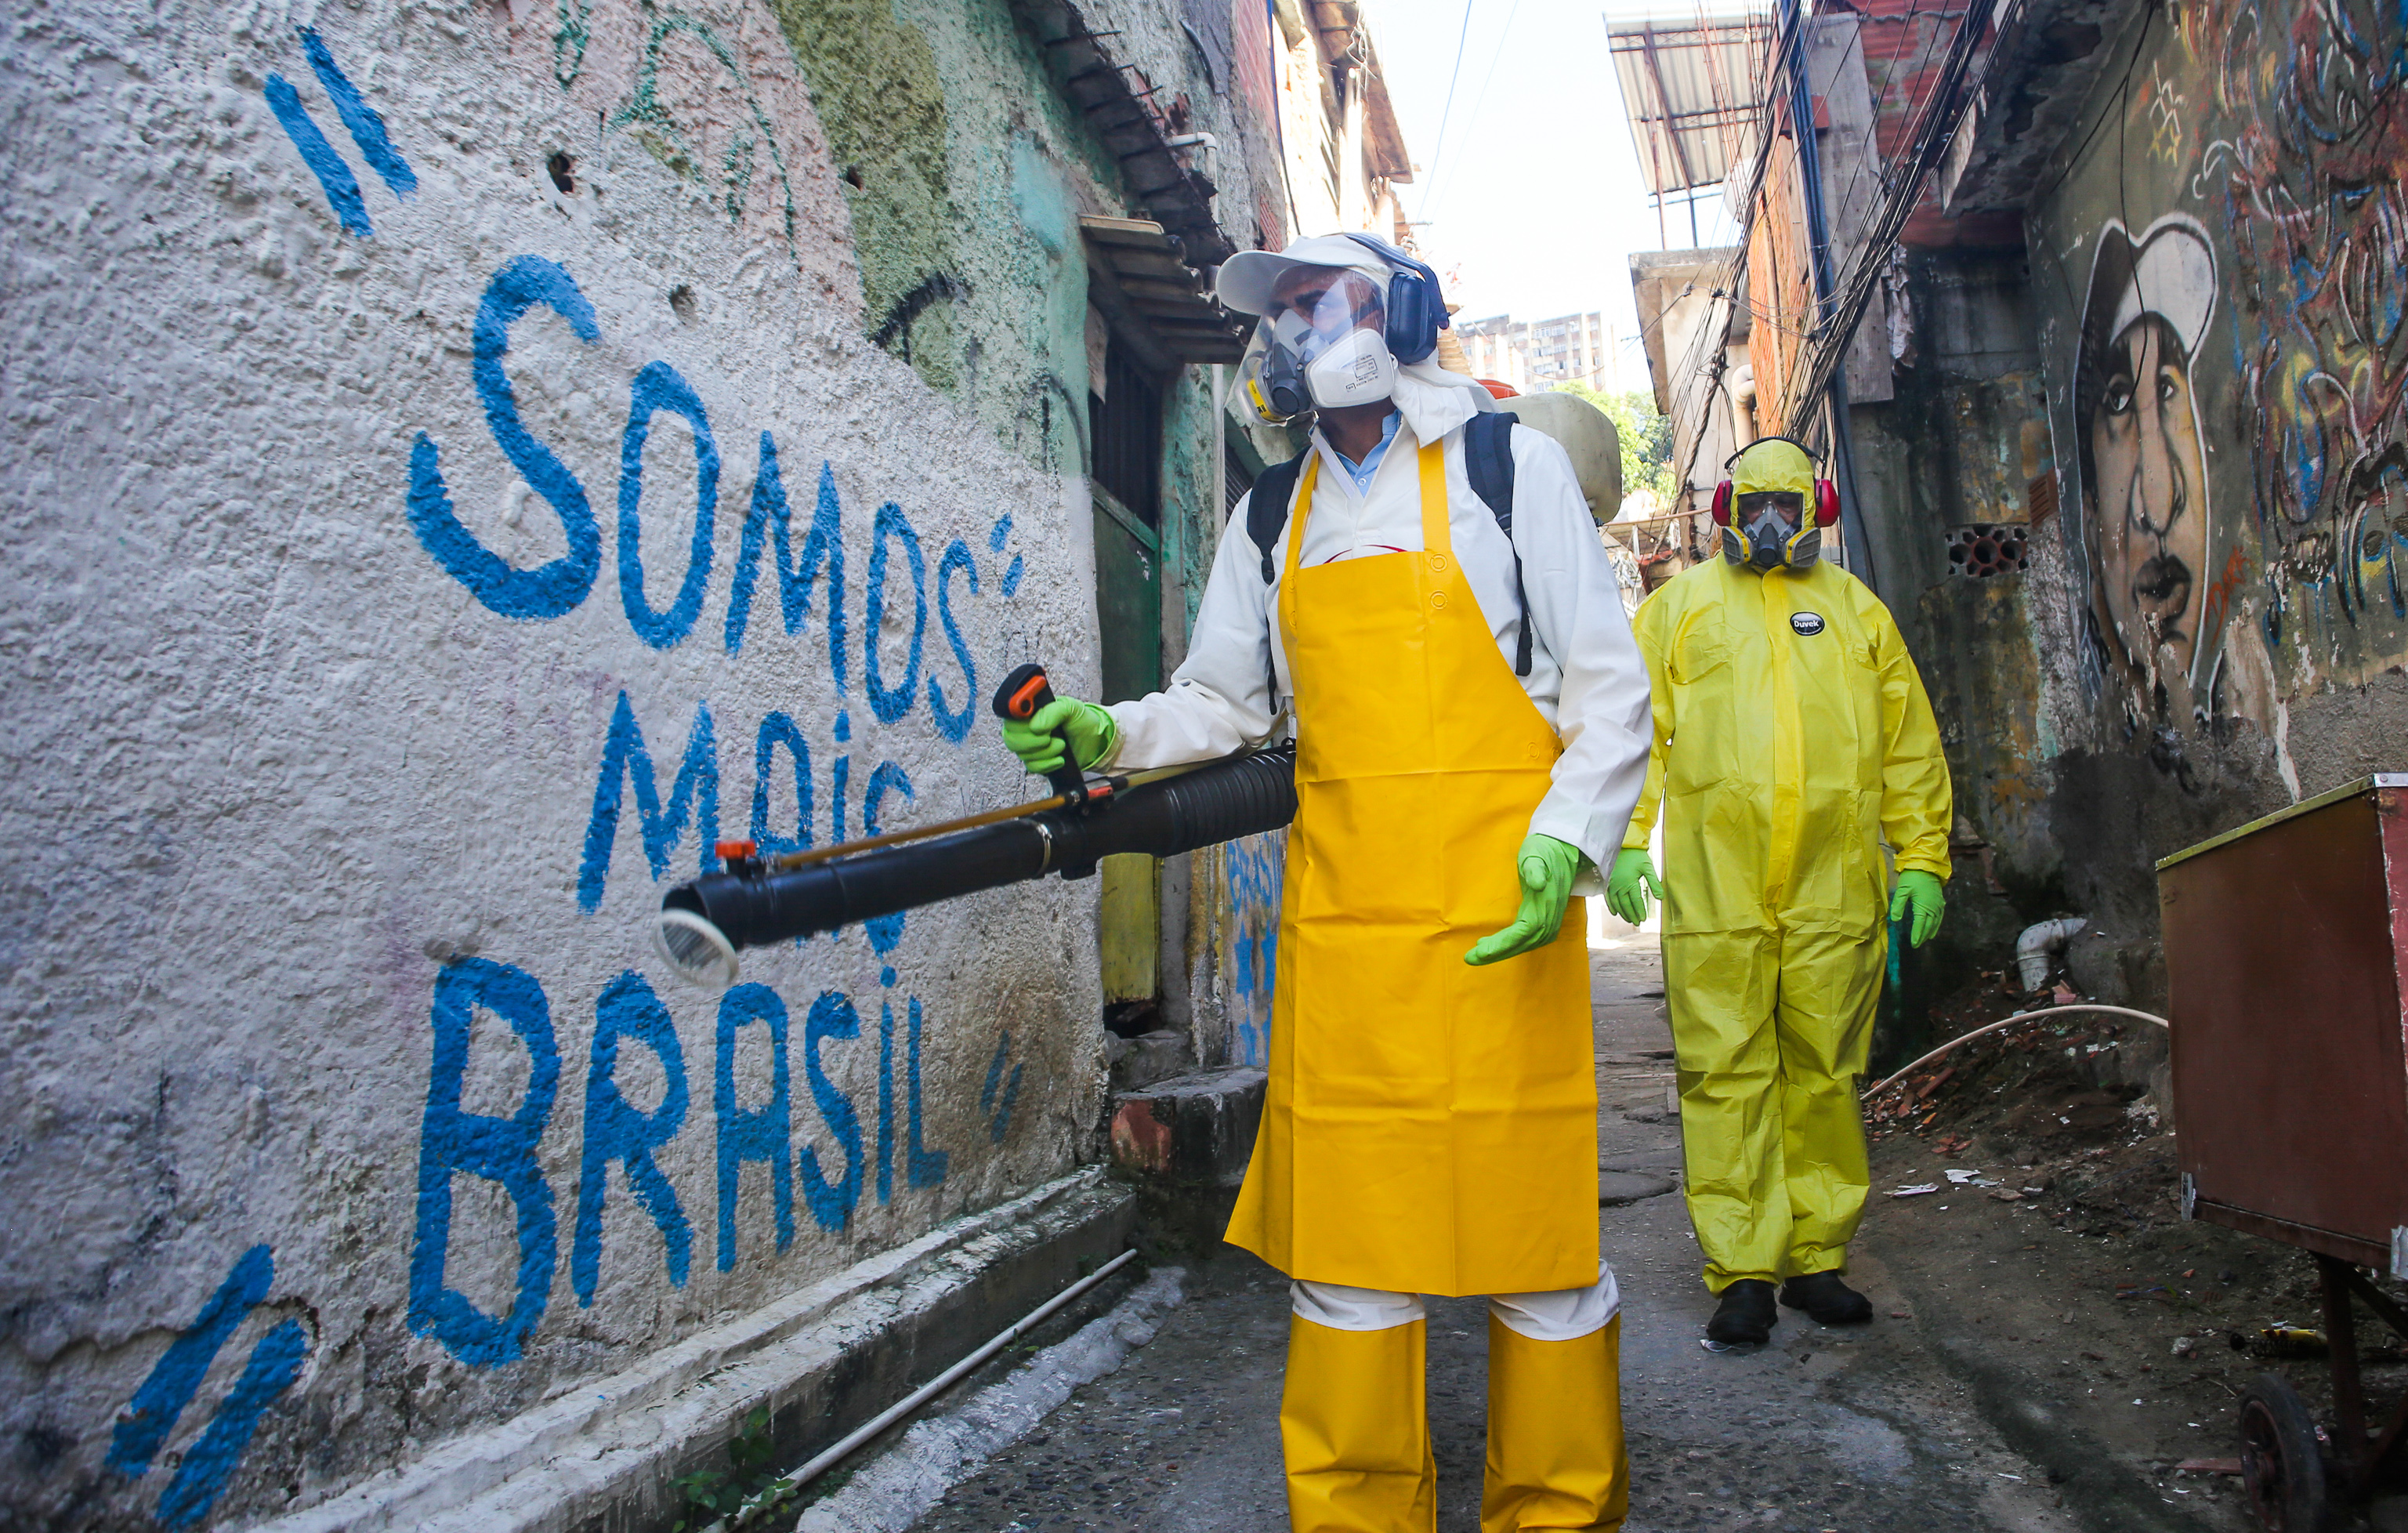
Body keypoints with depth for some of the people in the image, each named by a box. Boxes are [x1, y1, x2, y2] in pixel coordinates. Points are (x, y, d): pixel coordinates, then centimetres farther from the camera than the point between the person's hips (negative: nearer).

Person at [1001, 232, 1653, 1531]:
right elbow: (1224, 702, 19)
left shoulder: (1512, 466, 6)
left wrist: (1564, 842, -12)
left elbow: (1610, 689, 3)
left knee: (1534, 1230, 3)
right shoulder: (1272, 516, 17)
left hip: (1499, 921, -3)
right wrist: (1109, 734, 0)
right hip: (1340, 924, 3)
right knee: (1347, 1244, 4)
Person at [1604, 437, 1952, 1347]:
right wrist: (1624, 840, -5)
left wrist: (1922, 858, 8)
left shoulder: (1857, 611, 18)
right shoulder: (1680, 605, 13)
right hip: (1715, 887, -1)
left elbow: (1910, 744, 16)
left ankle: (1816, 1258, 18)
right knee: (1726, 1075, -2)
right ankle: (1741, 1272, 5)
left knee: (1824, 1074, 6)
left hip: (1834, 889, 2)